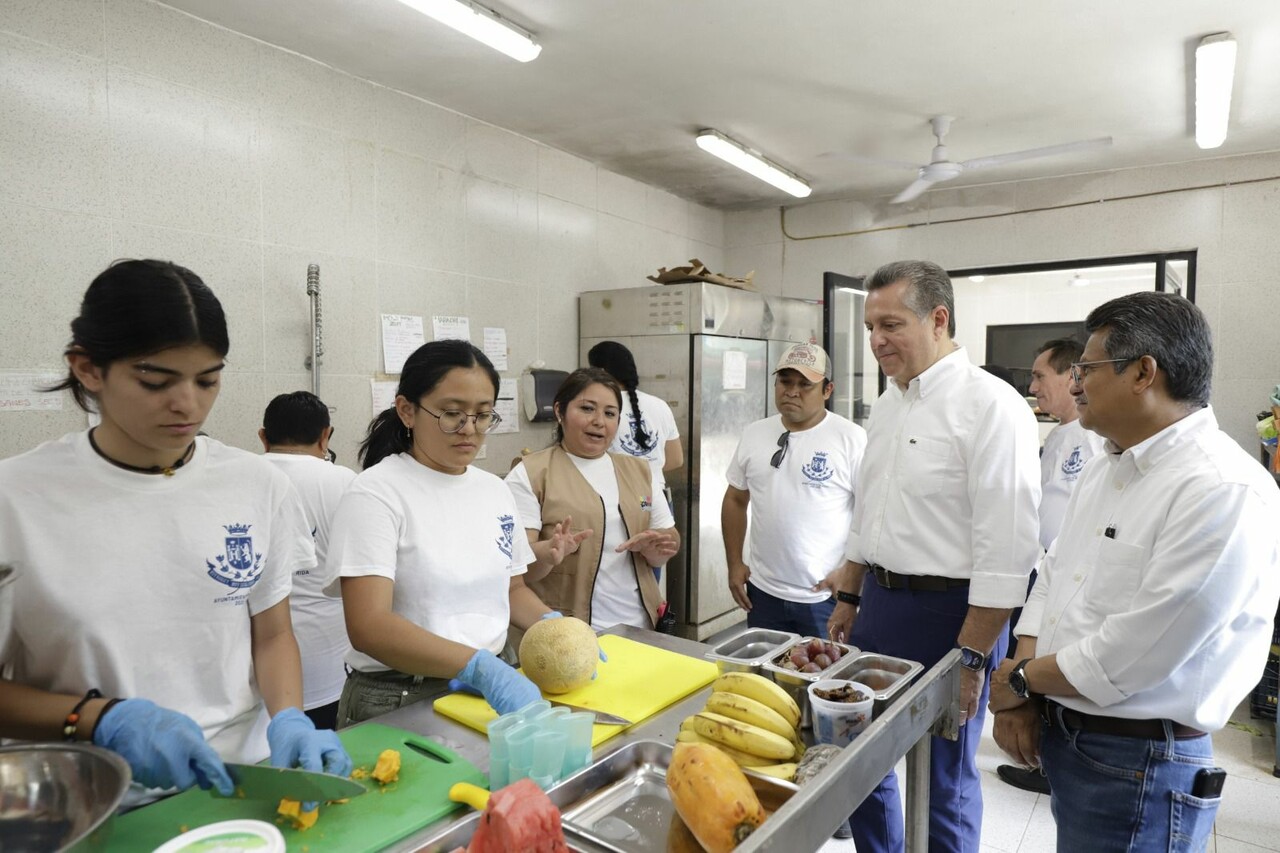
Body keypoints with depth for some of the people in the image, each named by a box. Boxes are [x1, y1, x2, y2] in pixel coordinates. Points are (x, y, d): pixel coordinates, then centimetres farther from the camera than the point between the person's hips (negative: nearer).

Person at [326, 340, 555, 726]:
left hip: (494, 689, 4)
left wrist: (554, 625, -1)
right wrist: (480, 667, -28)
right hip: (399, 705, -4)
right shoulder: (375, 493, -11)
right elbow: (368, 626, -19)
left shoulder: (495, 490, 7)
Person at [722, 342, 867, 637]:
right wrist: (734, 563, 8)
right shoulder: (754, 435, 4)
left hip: (827, 598, -4)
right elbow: (735, 500, 13)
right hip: (762, 592, 5)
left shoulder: (852, 439, -10)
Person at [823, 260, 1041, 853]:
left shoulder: (990, 405, -17)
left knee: (943, 780, 10)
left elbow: (1007, 550, -20)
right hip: (879, 602, 8)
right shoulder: (889, 403, 8)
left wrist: (970, 658, -18)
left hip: (948, 613, -7)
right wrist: (847, 598, 17)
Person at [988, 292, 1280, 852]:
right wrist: (1021, 701, -1)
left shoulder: (1226, 492, -22)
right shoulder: (1102, 469, 7)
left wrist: (1021, 679, -10)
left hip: (1139, 764, -7)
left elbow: (1131, 656, -25)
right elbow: (1052, 578, 10)